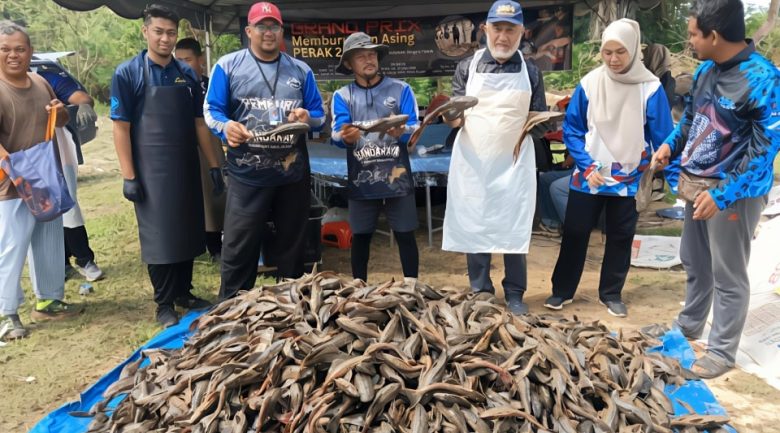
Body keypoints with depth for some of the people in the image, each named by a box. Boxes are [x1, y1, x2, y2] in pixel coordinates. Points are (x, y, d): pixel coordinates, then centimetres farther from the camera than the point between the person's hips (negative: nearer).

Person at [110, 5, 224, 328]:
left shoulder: (187, 74, 7)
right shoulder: (127, 73, -6)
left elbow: (199, 123, 10)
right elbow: (121, 128, -7)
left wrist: (214, 166, 7)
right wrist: (129, 176, -12)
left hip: (187, 168, 4)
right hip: (151, 171, -4)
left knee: (188, 233, 11)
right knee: (159, 237, 3)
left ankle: (184, 292, 27)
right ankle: (164, 303, 16)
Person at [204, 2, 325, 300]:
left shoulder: (301, 70, 11)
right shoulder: (228, 65, 3)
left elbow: (319, 115, 11)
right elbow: (211, 110, 0)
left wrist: (308, 118, -12)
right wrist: (225, 126, -22)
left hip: (293, 174, 3)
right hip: (247, 175, -3)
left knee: (291, 245, 14)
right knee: (238, 249, 1)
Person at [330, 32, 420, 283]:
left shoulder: (401, 89, 5)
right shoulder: (342, 96, 8)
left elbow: (415, 129, -4)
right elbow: (337, 136, -4)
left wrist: (401, 132, -27)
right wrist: (345, 137, -28)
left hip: (397, 176, -1)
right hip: (361, 178, 1)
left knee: (405, 234, 3)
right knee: (360, 235, 9)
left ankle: (412, 285, 15)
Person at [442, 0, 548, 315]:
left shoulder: (530, 72, 7)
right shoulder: (467, 67, 5)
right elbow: (456, 118, 3)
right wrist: (453, 115, -20)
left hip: (514, 163, 0)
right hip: (473, 162, 0)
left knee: (514, 228, 3)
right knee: (473, 226, 4)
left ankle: (514, 294, 17)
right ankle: (480, 292, 17)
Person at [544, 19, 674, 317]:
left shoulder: (650, 87, -9)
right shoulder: (589, 83, -7)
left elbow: (662, 138, -5)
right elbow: (571, 128, -2)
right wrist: (586, 165, -11)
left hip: (630, 178, 0)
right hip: (589, 176, 0)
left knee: (621, 237, 12)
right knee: (575, 232, 7)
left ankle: (611, 294, 28)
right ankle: (562, 290, 23)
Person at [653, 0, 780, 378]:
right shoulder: (705, 69, 4)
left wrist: (723, 194, -24)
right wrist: (671, 144, 4)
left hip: (733, 191, -8)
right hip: (697, 183, 8)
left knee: (728, 275, 5)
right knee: (695, 262, 21)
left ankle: (722, 351, 19)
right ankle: (689, 325, 41)